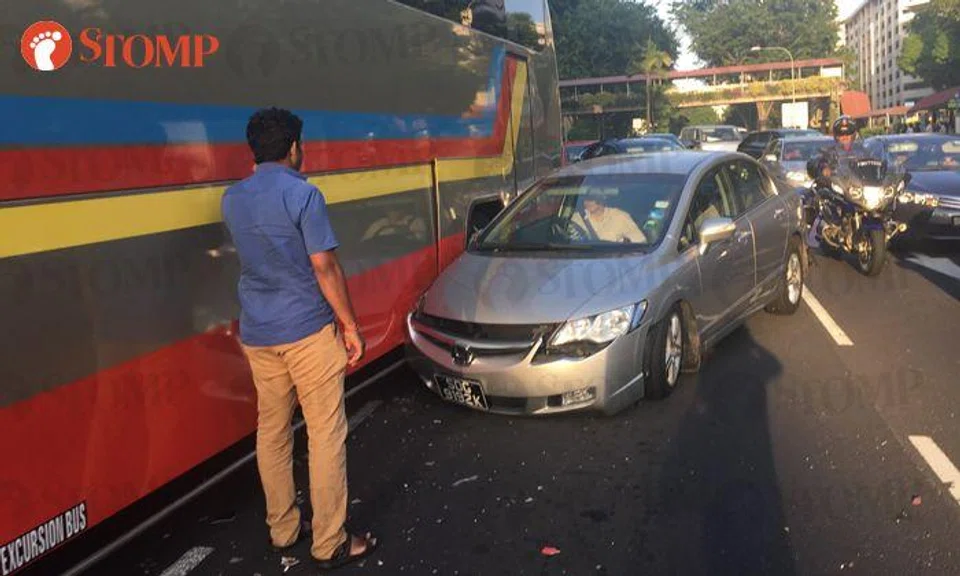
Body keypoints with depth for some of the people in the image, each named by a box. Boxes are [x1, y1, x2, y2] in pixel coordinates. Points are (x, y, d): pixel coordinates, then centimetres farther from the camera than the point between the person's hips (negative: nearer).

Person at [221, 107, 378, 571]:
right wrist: (350, 326, -6)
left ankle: (282, 529, 26)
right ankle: (329, 544, 7)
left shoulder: (232, 198, 8)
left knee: (271, 430, 15)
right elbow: (324, 267, -14)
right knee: (326, 433, 1)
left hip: (256, 335, 7)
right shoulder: (302, 194, -12)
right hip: (307, 331, -6)